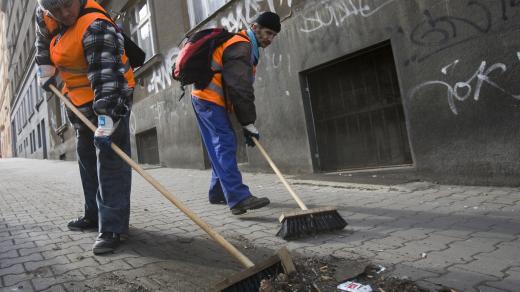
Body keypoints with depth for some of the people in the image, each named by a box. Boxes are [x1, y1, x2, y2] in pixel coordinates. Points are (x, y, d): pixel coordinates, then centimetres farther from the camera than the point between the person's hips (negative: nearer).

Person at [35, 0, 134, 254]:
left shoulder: (96, 27, -27)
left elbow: (106, 76, -36)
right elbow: (44, 38, 22)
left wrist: (105, 119, -42)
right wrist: (46, 68, 14)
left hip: (111, 95, -9)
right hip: (79, 98, 9)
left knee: (109, 160, -15)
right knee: (86, 158, 14)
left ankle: (112, 227, -12)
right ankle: (94, 214, 28)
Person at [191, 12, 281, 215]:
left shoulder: (245, 46, 21)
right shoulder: (241, 47, -13)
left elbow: (242, 86, 19)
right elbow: (240, 88, -21)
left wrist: (247, 121, 12)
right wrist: (249, 124, -20)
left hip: (207, 99, 10)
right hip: (209, 99, -10)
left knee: (222, 146, 10)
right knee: (226, 144, -20)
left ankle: (218, 193, 17)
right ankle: (238, 198, -27)